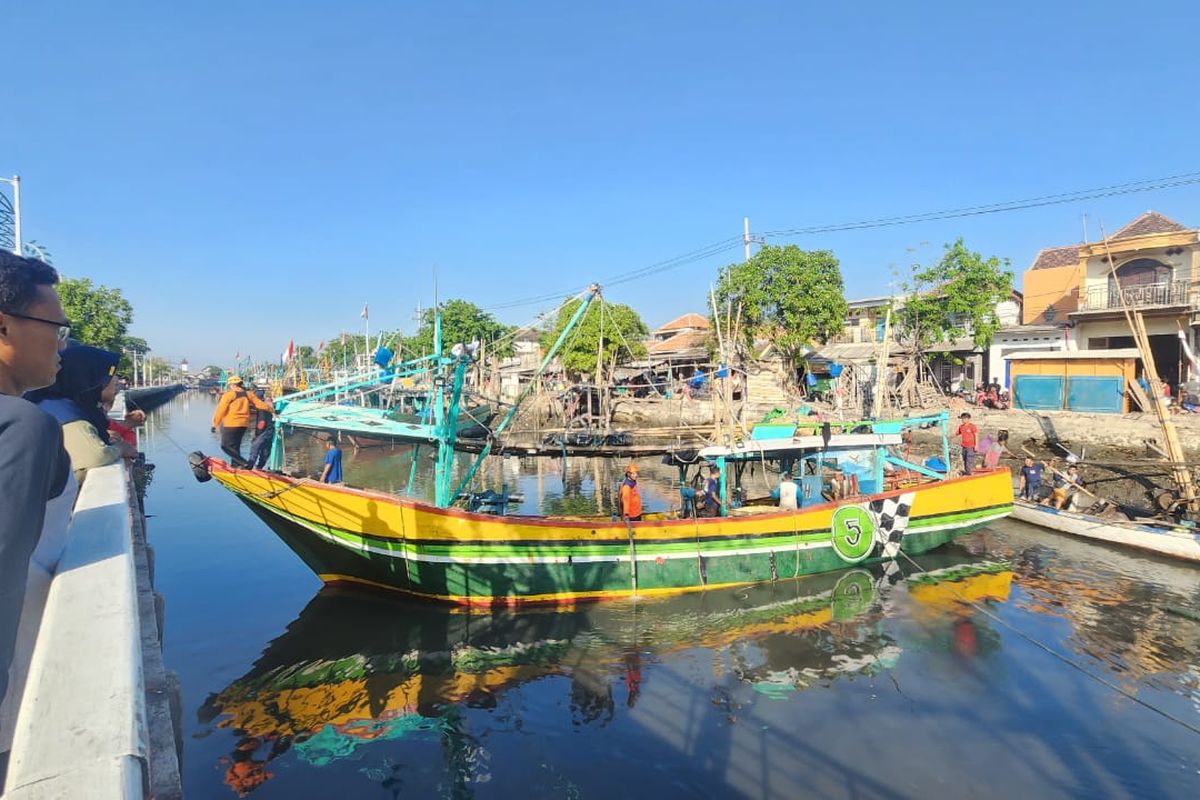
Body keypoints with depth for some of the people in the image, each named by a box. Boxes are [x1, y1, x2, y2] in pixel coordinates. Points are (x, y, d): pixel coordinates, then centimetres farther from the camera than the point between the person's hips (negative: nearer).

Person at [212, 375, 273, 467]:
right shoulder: (248, 395, 8)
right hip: (243, 424, 7)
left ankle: (243, 463, -12)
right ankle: (235, 465, 18)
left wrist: (215, 424, -3)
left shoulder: (228, 395, -7)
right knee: (235, 446, 18)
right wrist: (270, 409, 25)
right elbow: (260, 404, 10)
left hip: (231, 424, -7)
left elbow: (220, 410, -8)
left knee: (226, 446, -2)